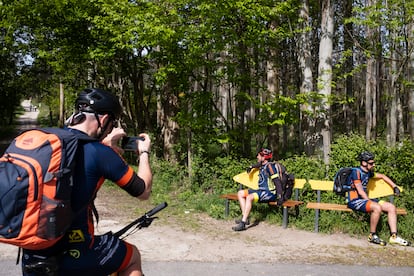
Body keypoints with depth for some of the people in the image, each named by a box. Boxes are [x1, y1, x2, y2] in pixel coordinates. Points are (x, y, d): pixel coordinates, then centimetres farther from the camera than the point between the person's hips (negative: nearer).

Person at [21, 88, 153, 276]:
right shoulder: (100, 153, -15)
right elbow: (143, 192, 0)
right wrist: (144, 152, 15)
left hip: (31, 259, 6)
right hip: (73, 259, -5)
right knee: (132, 256, 22)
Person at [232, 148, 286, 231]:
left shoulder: (270, 166, -15)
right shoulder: (262, 165, 13)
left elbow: (277, 181, -23)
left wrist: (280, 196, -30)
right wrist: (251, 167, 49)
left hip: (270, 193, -10)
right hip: (261, 190, 10)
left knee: (249, 197, -33)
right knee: (240, 193, 5)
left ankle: (243, 223, -31)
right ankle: (245, 218, -2)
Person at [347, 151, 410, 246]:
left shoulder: (368, 172, 12)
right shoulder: (356, 172, -14)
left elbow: (382, 176, 30)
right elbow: (360, 191, -18)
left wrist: (395, 187, 27)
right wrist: (370, 202, -17)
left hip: (365, 199, 9)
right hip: (355, 201, -9)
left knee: (391, 207, -2)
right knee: (377, 207, -34)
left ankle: (394, 236, -3)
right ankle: (372, 236, -18)